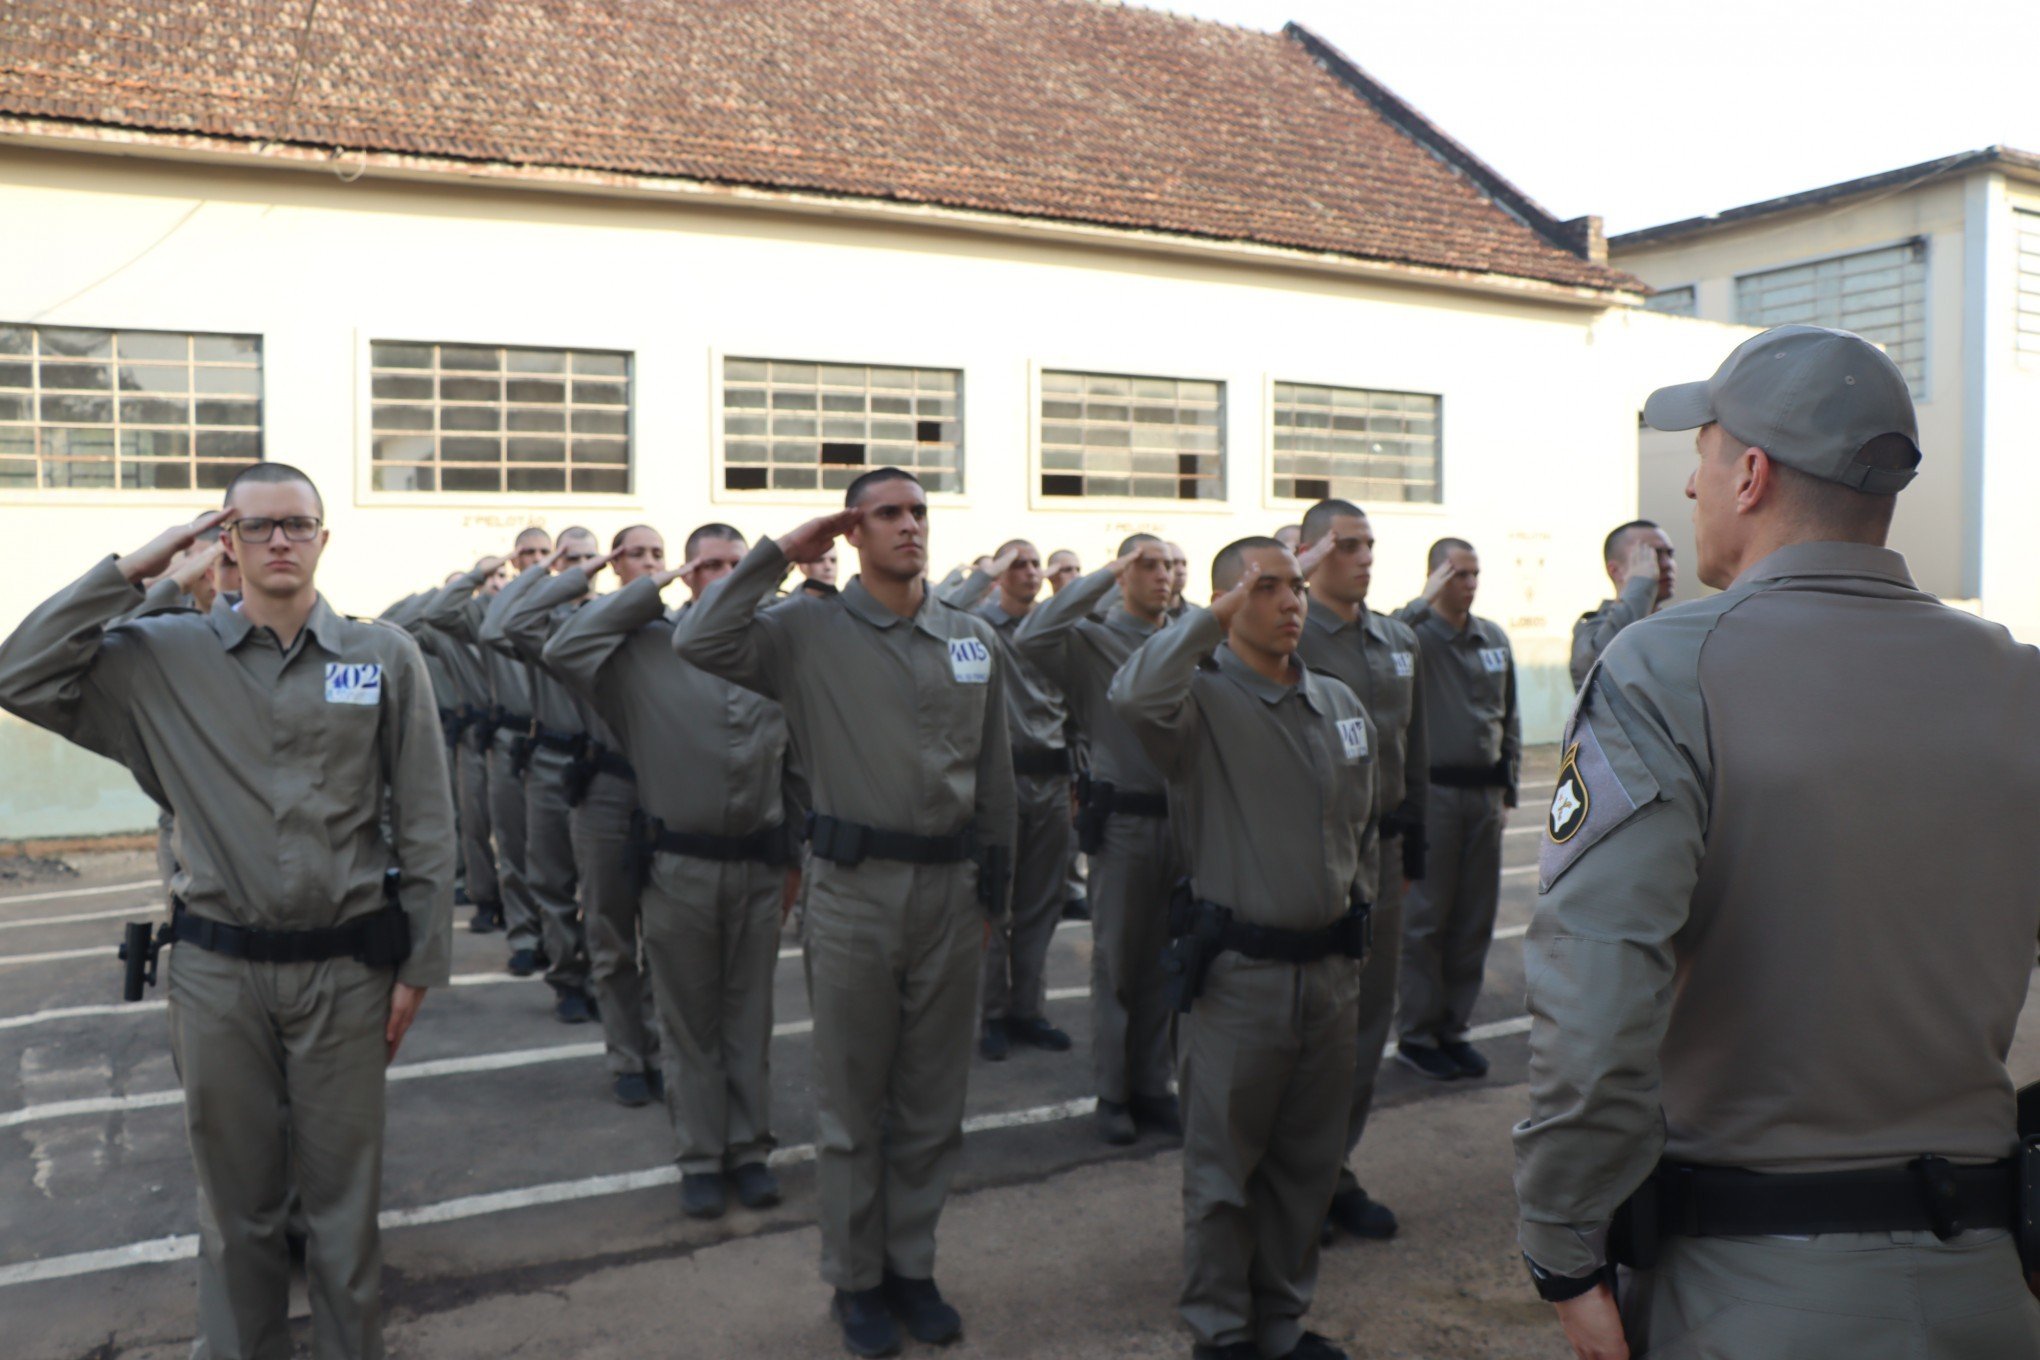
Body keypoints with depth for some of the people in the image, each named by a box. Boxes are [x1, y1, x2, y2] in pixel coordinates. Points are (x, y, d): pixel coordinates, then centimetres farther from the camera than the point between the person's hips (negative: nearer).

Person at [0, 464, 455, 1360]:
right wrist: (130, 570, -8)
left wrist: (419, 966, -1)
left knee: (345, 1194, 12)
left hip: (345, 967, -1)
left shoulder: (384, 656, -3)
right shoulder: (165, 656, 1)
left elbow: (426, 824, -1)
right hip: (217, 972, 1)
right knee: (235, 1197, 16)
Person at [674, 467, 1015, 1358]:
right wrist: (780, 554, -12)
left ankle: (912, 1265, 32)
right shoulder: (808, 631, -3)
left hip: (950, 890, 3)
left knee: (932, 1101, 14)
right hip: (853, 891, -3)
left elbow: (994, 774, 10)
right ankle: (855, 1280, 27)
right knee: (851, 1103, 10)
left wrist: (995, 887, 11)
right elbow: (699, 642, -19)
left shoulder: (974, 640, 6)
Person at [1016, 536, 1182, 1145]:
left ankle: (1152, 1084, 24)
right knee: (1117, 958, 6)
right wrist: (1104, 576, -18)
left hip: (1182, 815, 4)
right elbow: (1030, 637, -24)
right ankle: (1113, 1093, 18)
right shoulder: (1093, 638, -4)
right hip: (1123, 818, -4)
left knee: (1165, 957, 12)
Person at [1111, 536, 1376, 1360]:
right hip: (1238, 973, -6)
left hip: (1330, 969, 6)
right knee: (1223, 1168, 8)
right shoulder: (1202, 698, -10)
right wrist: (1215, 615, -27)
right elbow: (1133, 695, -35)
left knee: (1308, 1162, 17)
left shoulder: (1340, 704, 9)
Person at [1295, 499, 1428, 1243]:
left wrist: (1413, 847, 17)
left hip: (1378, 848, 6)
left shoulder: (1400, 642, 12)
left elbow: (1415, 750, 17)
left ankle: (1334, 1169, 26)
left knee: (1369, 1014, 12)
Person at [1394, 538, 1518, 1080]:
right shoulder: (1415, 634, -6)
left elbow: (1509, 718, 18)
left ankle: (1454, 1027, 22)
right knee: (1424, 919, 0)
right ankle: (1415, 1035, 11)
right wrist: (1424, 602, -22)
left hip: (1484, 795, 6)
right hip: (1432, 791, -6)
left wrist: (1509, 789, 13)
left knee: (1475, 918, 10)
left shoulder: (1495, 639, 12)